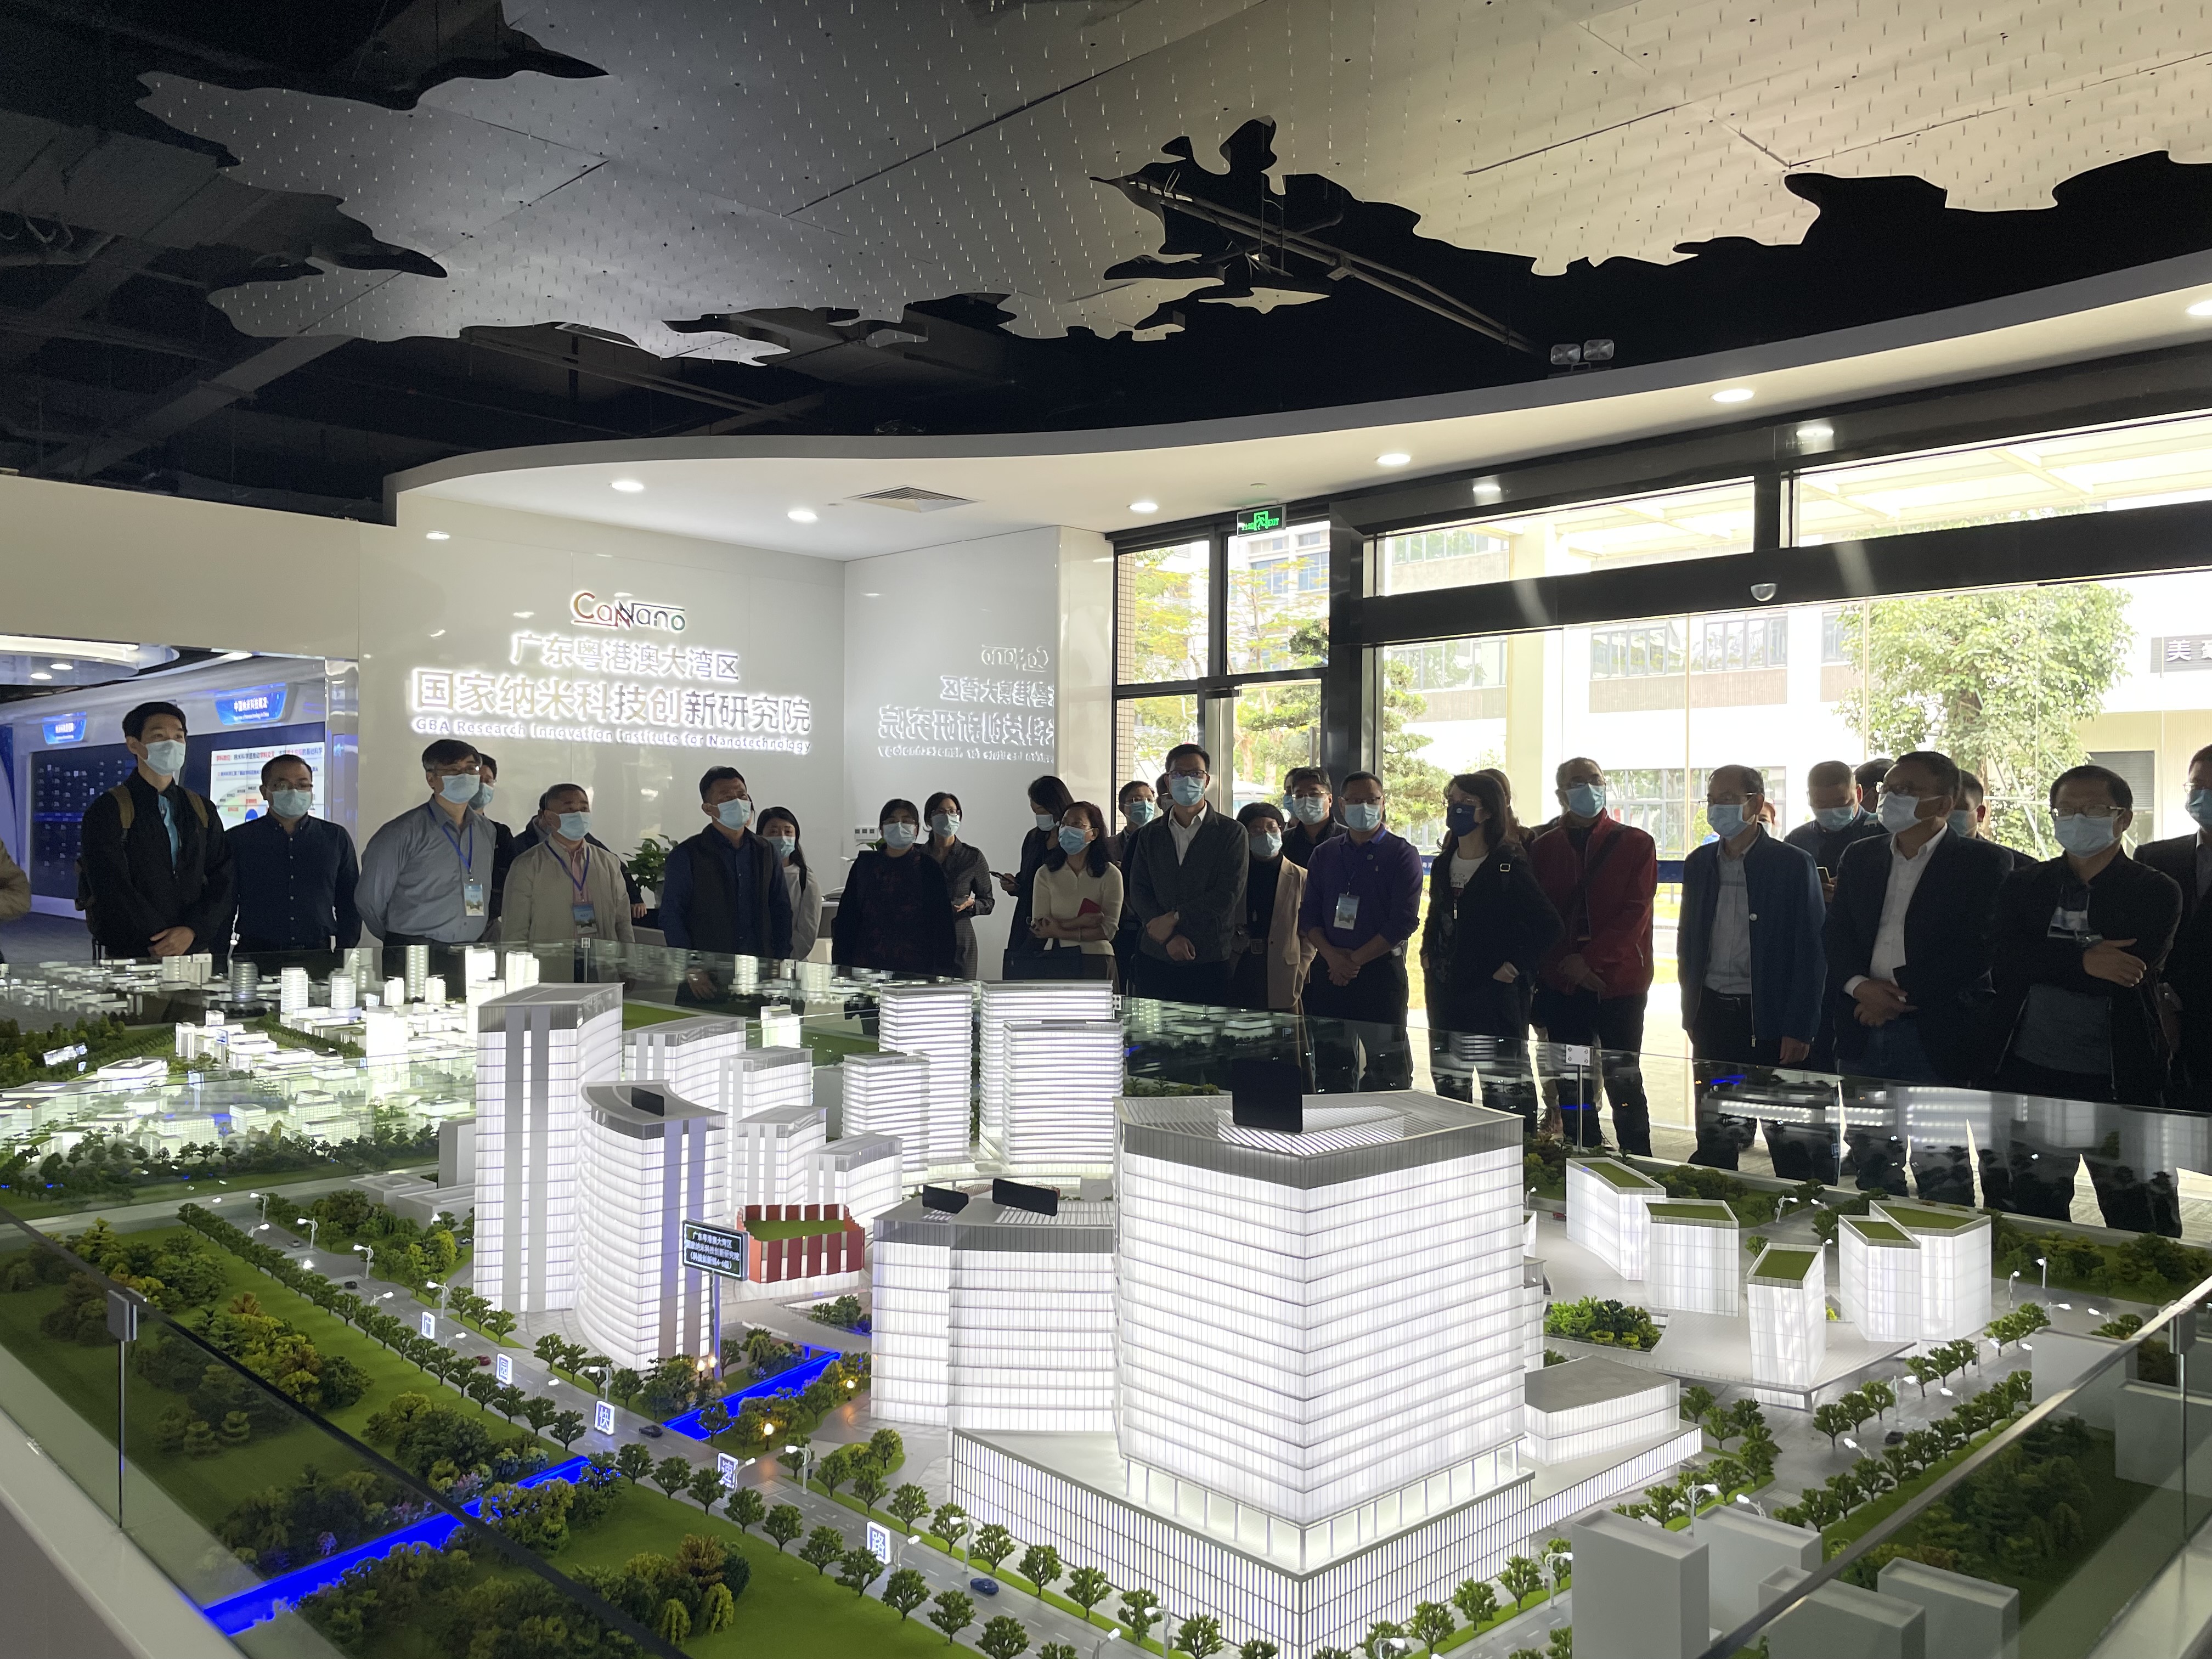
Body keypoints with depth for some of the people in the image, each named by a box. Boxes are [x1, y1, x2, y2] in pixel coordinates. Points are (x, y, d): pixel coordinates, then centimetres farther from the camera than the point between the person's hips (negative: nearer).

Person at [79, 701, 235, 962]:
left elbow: (223, 880, 4)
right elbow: (112, 889, -10)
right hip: (131, 957, -4)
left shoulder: (202, 810, 13)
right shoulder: (107, 810, -1)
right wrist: (163, 944, -16)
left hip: (197, 951, 4)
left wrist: (192, 931, -12)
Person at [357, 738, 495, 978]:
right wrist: (400, 943, 11)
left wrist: (481, 937, 15)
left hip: (472, 956, 4)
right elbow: (369, 899, 1)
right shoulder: (403, 833, -5)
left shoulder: (486, 831, 12)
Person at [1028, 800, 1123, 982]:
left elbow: (1108, 930, -8)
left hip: (1095, 960, -1)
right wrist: (1079, 922, -16)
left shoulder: (1110, 874, -2)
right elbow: (1038, 926, -4)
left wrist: (1060, 932, -11)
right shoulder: (1045, 873, 4)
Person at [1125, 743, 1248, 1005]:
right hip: (1155, 958, 3)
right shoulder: (1150, 834, 13)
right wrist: (1169, 937, -9)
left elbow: (1228, 895, -7)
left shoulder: (1232, 833, 2)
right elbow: (1138, 892, 6)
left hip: (1211, 961, -3)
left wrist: (1174, 919, -10)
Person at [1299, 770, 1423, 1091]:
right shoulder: (1324, 854, 13)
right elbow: (1308, 914, 8)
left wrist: (1355, 960, -11)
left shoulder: (1402, 855, 0)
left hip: (1381, 971, -4)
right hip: (1329, 971, 4)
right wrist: (1331, 955, -9)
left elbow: (1403, 922, -8)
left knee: (1387, 1074, -3)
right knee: (1330, 1073, 9)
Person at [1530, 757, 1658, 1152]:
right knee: (1571, 1087, 7)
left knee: (1623, 1083, -1)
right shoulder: (1544, 848, 9)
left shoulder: (1635, 844, 2)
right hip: (1562, 985, 3)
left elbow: (1636, 912, -7)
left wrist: (1590, 960, -14)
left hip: (1619, 983, -3)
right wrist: (1565, 965, -4)